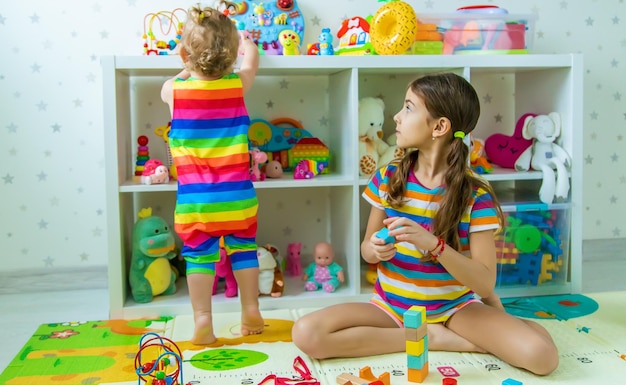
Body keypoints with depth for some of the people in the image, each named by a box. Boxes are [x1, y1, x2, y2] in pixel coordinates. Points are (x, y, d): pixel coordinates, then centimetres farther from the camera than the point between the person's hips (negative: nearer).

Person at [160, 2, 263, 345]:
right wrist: (245, 42, 40)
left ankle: (202, 322, 9)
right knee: (243, 251, 15)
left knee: (199, 256, 8)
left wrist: (190, 68, 37)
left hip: (195, 198, -1)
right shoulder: (238, 84, -3)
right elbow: (251, 58, 20)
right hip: (237, 194, 1)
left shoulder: (174, 89, -5)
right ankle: (251, 314, 23)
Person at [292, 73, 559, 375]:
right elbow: (366, 248, 5)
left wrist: (433, 244, -33)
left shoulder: (476, 194, -14)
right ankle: (433, 337, -10)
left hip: (455, 307, -3)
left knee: (542, 355, -27)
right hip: (390, 305, 4)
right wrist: (375, 250, -20)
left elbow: (485, 284, -17)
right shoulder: (388, 177, -4)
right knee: (306, 334, -23)